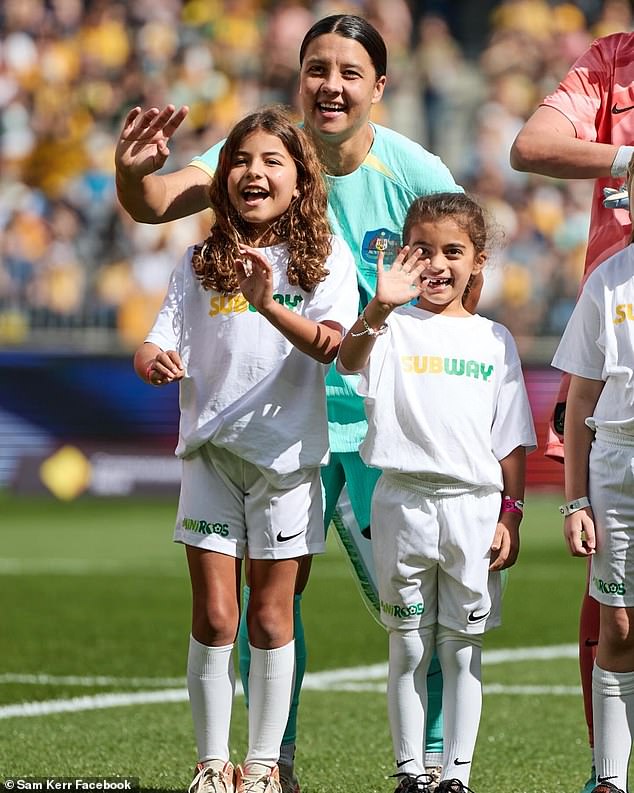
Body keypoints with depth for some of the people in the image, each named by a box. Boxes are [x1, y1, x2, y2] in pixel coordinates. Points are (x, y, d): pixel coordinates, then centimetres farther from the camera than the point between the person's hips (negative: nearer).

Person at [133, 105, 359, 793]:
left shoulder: (325, 257, -1)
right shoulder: (201, 263, 7)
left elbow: (330, 345, -16)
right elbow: (155, 345, 5)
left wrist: (269, 304, -33)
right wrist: (155, 361, -20)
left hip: (286, 449, -2)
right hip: (210, 448, 2)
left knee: (270, 616, 3)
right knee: (213, 615, -1)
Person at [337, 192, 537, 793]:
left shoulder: (494, 341, 8)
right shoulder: (392, 330, 1)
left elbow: (511, 441, 9)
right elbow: (348, 361, -22)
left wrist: (510, 516, 2)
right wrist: (380, 306, -40)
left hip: (474, 504, 1)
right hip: (404, 501, -1)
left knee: (461, 649, 5)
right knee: (408, 648, 5)